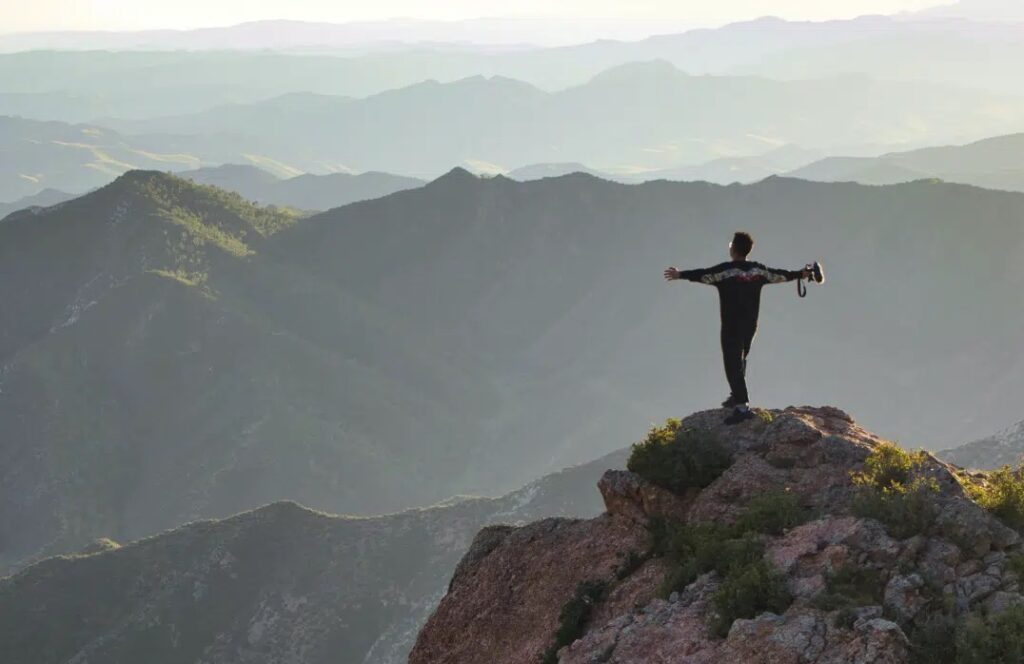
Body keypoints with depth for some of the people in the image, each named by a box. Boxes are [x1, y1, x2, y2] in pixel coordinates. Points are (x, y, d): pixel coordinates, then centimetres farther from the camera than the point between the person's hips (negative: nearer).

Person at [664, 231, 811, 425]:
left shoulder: (725, 270, -13)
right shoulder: (758, 270, 5)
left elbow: (704, 275, -24)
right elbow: (779, 275, 17)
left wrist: (681, 275, -28)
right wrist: (800, 274, 32)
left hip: (731, 326, -7)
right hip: (751, 325, 7)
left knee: (733, 363, -8)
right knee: (740, 359, 25)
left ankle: (742, 405, -18)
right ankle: (737, 396, 34)